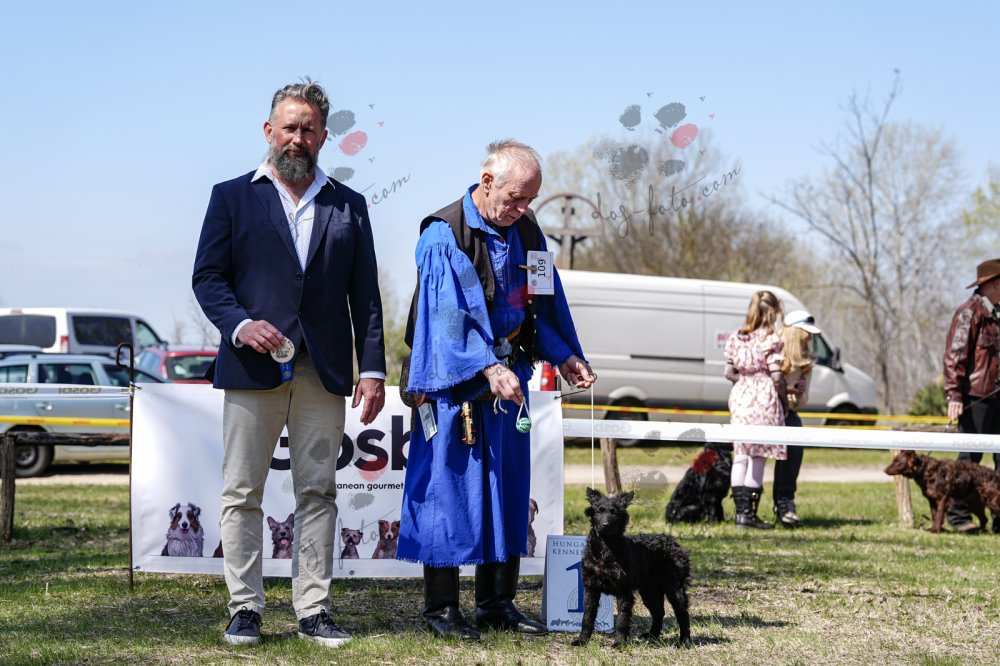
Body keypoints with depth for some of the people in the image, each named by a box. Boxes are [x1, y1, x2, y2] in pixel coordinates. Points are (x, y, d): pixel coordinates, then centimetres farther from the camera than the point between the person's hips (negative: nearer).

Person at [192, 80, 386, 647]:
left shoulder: (349, 206, 14)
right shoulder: (232, 197, 10)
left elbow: (365, 295, 11)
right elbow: (208, 277, 4)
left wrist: (373, 368, 3)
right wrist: (240, 324, -14)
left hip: (324, 370, 2)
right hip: (253, 367, -1)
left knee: (318, 492, 3)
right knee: (243, 493, 0)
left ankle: (314, 610, 7)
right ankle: (245, 607, 7)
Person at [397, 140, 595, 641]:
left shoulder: (526, 231, 7)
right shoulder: (443, 237, -13)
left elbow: (544, 302, 16)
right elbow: (447, 317, -20)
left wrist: (564, 356, 4)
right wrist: (488, 369, -29)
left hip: (509, 376, 6)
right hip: (456, 381, -6)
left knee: (508, 487, 8)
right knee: (451, 487, -3)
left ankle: (497, 603, 16)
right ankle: (440, 608, 5)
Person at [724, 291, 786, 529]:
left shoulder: (736, 338, 9)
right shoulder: (770, 339, -9)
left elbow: (729, 373, 10)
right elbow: (776, 376, -11)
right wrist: (784, 400, 1)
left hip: (740, 396, 6)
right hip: (765, 398, -6)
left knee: (740, 454, 9)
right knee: (758, 455, -2)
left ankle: (740, 509, 9)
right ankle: (749, 512, -2)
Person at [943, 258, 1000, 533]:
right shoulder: (970, 312, -9)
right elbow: (955, 355, -15)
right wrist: (954, 395, -20)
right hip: (976, 396, -8)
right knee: (970, 457, -3)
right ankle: (958, 514, 5)